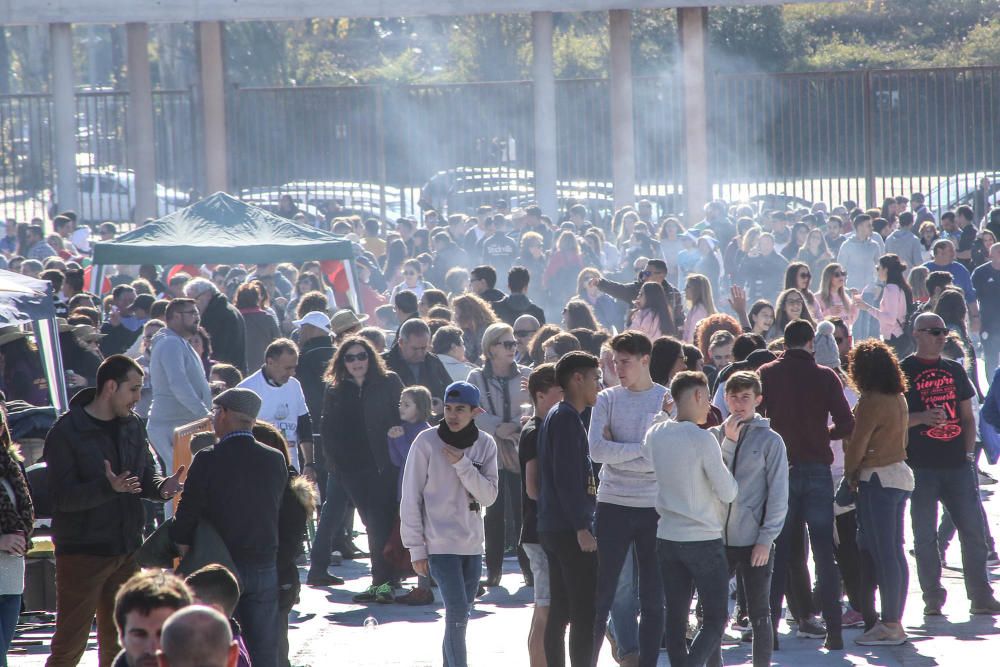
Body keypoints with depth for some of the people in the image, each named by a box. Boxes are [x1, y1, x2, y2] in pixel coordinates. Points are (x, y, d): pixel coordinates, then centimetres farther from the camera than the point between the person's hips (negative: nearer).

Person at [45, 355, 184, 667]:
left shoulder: (133, 425, 8)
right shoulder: (66, 432, -12)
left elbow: (145, 478, 13)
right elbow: (63, 496, -18)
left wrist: (162, 487, -11)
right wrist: (108, 487, -32)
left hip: (126, 552, 6)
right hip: (81, 554, -6)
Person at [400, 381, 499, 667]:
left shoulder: (485, 445, 3)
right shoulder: (427, 442, -8)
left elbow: (488, 496, -4)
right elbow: (411, 498, -5)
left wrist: (462, 464, -16)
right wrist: (416, 548, -7)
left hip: (472, 544, 4)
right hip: (440, 544, -4)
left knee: (461, 615, 10)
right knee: (458, 614, -13)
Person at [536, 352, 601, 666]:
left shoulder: (558, 416, 19)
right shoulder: (567, 418, -12)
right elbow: (567, 478, -20)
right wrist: (581, 528, -21)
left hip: (553, 530, 10)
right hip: (570, 528, -10)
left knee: (560, 611, 11)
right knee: (586, 615, -10)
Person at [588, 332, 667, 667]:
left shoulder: (667, 400, -1)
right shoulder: (607, 399, 3)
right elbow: (597, 449, -10)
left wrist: (618, 452, -10)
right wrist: (642, 450, -12)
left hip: (654, 507, 0)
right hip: (613, 504, 0)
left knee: (654, 594, 6)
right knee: (604, 589, 2)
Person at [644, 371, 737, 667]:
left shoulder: (655, 434, 2)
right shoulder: (702, 439, -16)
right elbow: (728, 493, -11)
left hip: (667, 539, 6)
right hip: (704, 541, -6)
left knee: (676, 618, 10)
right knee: (715, 621, -1)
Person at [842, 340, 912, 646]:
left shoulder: (871, 401, -16)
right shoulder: (898, 398, 11)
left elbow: (857, 444, -14)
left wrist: (850, 473, 4)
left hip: (877, 480, -9)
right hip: (900, 475, 9)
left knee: (883, 553, -6)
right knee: (895, 552, 12)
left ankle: (890, 625, -6)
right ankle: (895, 619, 17)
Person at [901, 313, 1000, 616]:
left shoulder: (954, 370, 15)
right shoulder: (904, 371, 1)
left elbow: (967, 416, 18)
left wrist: (968, 453, 6)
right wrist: (922, 417, -19)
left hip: (957, 465, 4)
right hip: (922, 466, -4)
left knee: (973, 530, 1)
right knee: (925, 535, -1)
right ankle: (933, 598, 5)